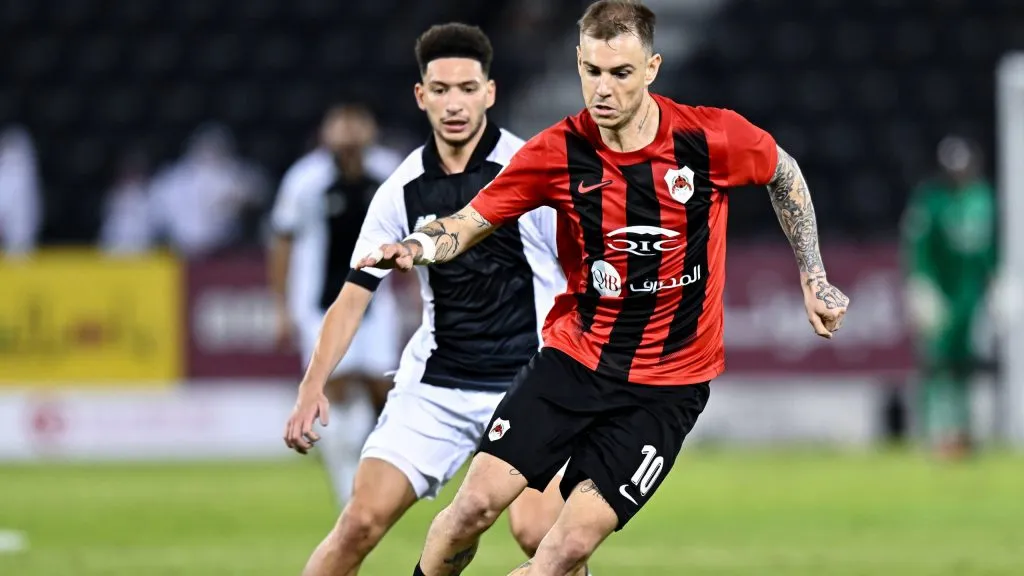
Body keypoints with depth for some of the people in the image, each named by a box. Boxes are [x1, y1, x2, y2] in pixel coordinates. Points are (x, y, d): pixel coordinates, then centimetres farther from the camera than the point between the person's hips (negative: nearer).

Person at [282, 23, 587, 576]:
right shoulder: (402, 191, 2)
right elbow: (352, 298, 7)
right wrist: (312, 387, -5)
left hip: (528, 384, -3)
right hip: (432, 385, 3)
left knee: (536, 531, -20)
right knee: (362, 520, -7)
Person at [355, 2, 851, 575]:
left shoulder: (714, 138, -12)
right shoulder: (557, 153, -9)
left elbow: (784, 171, 9)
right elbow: (470, 223, -2)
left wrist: (814, 278, 10)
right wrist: (415, 246, -23)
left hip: (669, 386, -1)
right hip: (574, 357, 1)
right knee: (476, 505, -12)